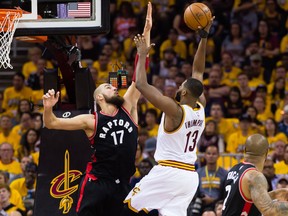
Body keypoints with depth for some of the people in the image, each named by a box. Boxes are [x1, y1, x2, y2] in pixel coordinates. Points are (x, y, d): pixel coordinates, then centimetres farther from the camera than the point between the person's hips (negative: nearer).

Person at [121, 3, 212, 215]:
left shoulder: (174, 110, -15)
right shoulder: (201, 108, 5)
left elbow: (141, 84, -15)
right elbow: (198, 72, 15)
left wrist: (143, 54, -4)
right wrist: (204, 36, 16)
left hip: (168, 172, -7)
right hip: (190, 176, 7)